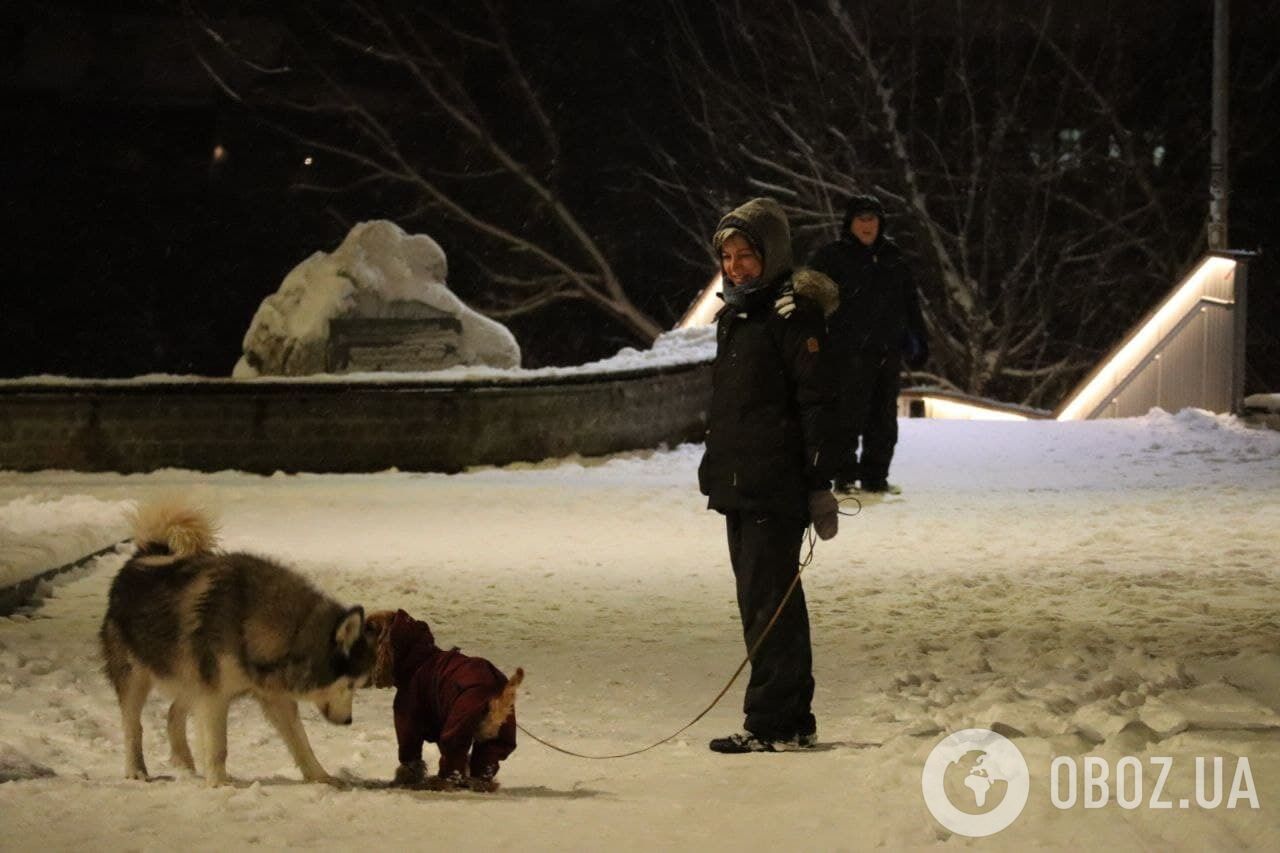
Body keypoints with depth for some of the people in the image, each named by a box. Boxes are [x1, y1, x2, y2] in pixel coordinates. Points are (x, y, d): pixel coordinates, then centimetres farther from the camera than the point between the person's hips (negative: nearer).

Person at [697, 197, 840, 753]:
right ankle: (793, 721, 17)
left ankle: (772, 723, -8)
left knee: (766, 602, -10)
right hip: (737, 485, 9)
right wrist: (715, 470, 24)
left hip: (776, 486, -9)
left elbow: (817, 403, -14)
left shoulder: (792, 314, -10)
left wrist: (820, 485, -17)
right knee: (767, 602, 11)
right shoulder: (735, 315, 18)